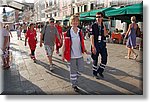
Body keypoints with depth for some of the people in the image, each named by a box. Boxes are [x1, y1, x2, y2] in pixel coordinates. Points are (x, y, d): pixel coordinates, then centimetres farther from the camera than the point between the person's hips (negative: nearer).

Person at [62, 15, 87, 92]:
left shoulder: (80, 32, 4)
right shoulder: (68, 33, -9)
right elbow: (64, 44, -6)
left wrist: (85, 50, 4)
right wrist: (63, 55, -8)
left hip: (79, 55, 4)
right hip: (71, 55, -4)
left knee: (80, 69, 12)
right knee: (73, 71, 8)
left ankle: (74, 79, 40)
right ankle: (74, 85, 26)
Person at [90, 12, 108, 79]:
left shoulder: (104, 25, 7)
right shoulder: (93, 26, -5)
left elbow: (105, 35, -6)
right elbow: (92, 36, -10)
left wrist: (104, 26, -14)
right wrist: (93, 46, -16)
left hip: (103, 44, 4)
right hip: (96, 44, -4)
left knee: (104, 59, 5)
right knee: (95, 59, 6)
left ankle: (100, 71, 26)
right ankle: (95, 73, 23)